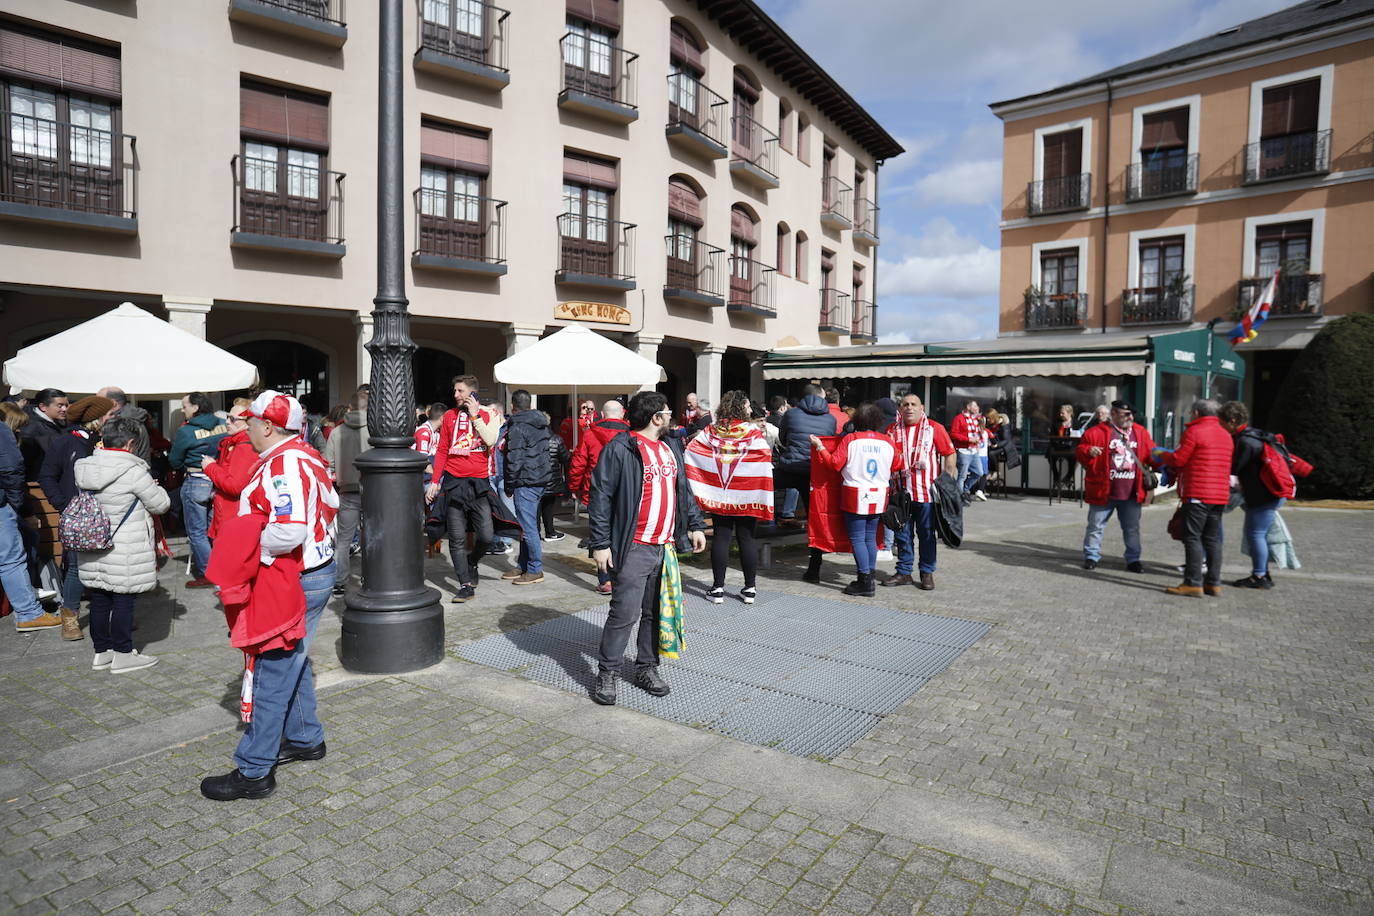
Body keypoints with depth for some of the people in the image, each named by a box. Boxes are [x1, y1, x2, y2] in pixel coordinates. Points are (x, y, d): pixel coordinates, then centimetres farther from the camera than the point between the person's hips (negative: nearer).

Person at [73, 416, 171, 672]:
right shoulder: (132, 471, -18)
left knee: (99, 600, 15)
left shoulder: (85, 467, 3)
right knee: (123, 601, 3)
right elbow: (161, 504, -10)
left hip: (93, 549, 7)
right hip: (125, 553, -7)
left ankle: (101, 652, 26)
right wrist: (153, 487, 10)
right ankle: (123, 655, 11)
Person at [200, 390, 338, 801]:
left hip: (292, 581, -11)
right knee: (293, 663, 23)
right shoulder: (303, 455, 10)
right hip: (314, 570, 11)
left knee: (273, 673, -1)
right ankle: (305, 739, 37)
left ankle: (253, 771, 10)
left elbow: (288, 530, -33)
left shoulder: (284, 465, -22)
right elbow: (331, 504, 18)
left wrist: (252, 550, -17)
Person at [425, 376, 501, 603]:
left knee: (486, 536, -5)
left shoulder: (489, 415, 5)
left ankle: (471, 562, 26)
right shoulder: (450, 416, 10)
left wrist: (474, 415, -10)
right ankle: (466, 585, 8)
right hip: (454, 482, 2)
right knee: (457, 539, 0)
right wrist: (434, 481, 6)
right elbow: (442, 451, 11)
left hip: (478, 483, -1)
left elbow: (490, 440, -14)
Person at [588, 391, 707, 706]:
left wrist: (695, 525, 15)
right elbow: (601, 497, -11)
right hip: (635, 548, -7)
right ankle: (607, 673, 10)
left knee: (656, 612, 13)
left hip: (666, 547, 7)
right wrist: (600, 543, -14)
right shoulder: (620, 449, -10)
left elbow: (684, 491, 23)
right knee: (625, 612, -5)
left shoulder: (671, 449, 15)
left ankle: (646, 668, 27)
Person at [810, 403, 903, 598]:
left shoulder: (850, 439, -10)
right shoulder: (888, 442, 0)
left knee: (857, 538, 0)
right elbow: (898, 466, 8)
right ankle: (869, 578, 20)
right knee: (871, 538, 14)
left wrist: (820, 447, 1)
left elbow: (835, 463, -10)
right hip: (878, 496, 4)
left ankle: (865, 583, 0)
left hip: (856, 496, -4)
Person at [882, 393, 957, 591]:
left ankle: (927, 573, 17)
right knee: (902, 533, 10)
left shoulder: (934, 428, -2)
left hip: (927, 491, -3)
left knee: (926, 533, 7)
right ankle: (904, 572, 20)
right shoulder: (893, 430, 7)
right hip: (901, 491, 3)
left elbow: (949, 454, -1)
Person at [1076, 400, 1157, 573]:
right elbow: (1080, 452, -7)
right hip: (1103, 491, -3)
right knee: (1096, 526, 7)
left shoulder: (1141, 433, 8)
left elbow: (1152, 454, 12)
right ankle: (1091, 556, 19)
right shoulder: (1097, 432, -7)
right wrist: (1088, 451, -28)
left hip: (1131, 493, 4)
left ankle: (1133, 559, 24)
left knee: (1132, 528, 13)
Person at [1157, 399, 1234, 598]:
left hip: (1197, 494, -8)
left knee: (1192, 538, -5)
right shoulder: (1226, 435, 16)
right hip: (1220, 494, 8)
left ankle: (1193, 583, -7)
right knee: (1212, 539, 12)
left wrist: (1161, 454, 10)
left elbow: (1178, 460, -11)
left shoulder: (1194, 431, -9)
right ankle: (1214, 584, 14)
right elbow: (1226, 465, 20)